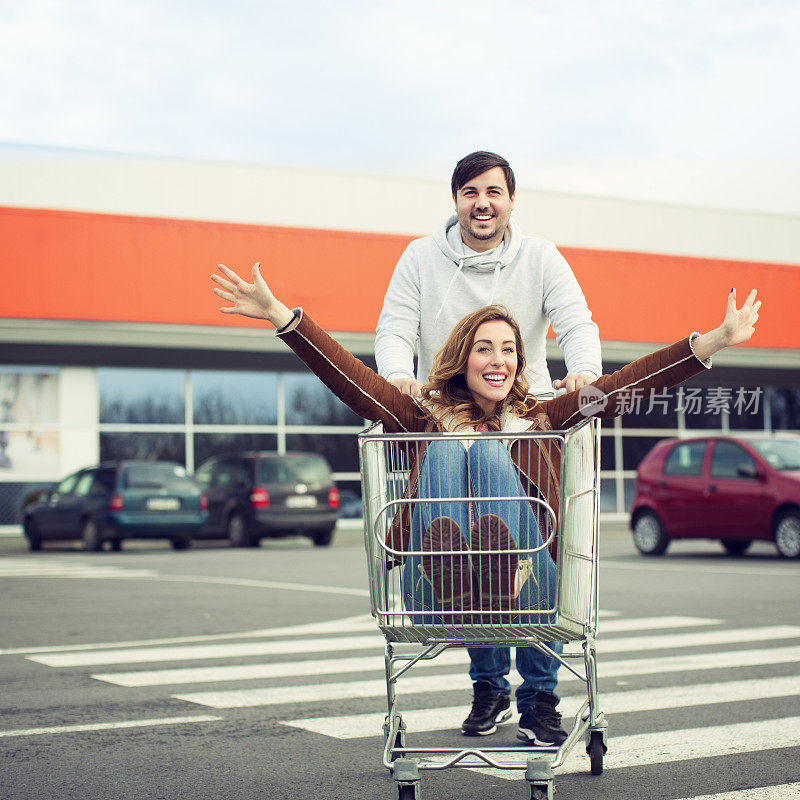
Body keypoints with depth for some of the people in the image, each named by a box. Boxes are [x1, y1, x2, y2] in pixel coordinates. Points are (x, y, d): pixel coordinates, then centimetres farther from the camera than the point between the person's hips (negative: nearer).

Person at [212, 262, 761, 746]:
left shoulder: (541, 420, 21)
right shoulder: (426, 419, 21)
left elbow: (629, 384, 12)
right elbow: (347, 375, 12)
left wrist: (715, 342, 4)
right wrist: (280, 315, 2)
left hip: (533, 590, 0)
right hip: (434, 598, 0)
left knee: (489, 453, -18)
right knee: (445, 451, -17)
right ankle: (452, 588, -44)